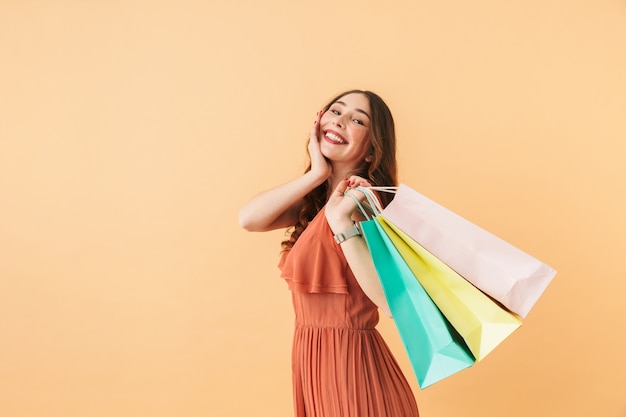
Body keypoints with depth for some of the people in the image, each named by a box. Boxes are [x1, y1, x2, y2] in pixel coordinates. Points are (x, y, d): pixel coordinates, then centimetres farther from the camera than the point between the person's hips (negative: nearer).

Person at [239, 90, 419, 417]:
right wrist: (317, 174, -13)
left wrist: (343, 224, -29)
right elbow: (248, 219, -11)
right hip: (310, 357, 7)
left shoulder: (364, 201, -16)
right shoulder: (313, 202, 6)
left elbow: (393, 301, -27)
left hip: (352, 361, -7)